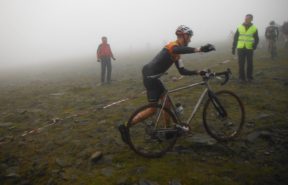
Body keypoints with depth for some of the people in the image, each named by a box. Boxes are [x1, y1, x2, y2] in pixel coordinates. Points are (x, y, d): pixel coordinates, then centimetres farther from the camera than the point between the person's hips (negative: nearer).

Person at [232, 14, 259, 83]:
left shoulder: (254, 28, 3)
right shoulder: (239, 27, 6)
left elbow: (256, 39, 7)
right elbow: (235, 38, 10)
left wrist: (255, 45, -14)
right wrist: (233, 48, 6)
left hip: (249, 49, 0)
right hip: (240, 48, 1)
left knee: (249, 64, 5)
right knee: (241, 64, 0)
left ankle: (249, 77, 17)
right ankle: (241, 78, 8)